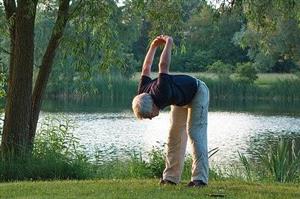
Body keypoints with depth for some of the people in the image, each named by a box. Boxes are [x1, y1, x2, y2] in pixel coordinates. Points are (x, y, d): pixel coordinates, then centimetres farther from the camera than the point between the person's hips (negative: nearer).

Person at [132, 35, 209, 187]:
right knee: (174, 135, 3)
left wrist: (168, 43, -27)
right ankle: (171, 177, 5)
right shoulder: (142, 94, -20)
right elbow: (146, 69, -5)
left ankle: (200, 178, -22)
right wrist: (153, 46, 1)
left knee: (195, 133, -17)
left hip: (197, 93, -8)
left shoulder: (161, 93, -43)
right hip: (181, 99, 8)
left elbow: (163, 66, -41)